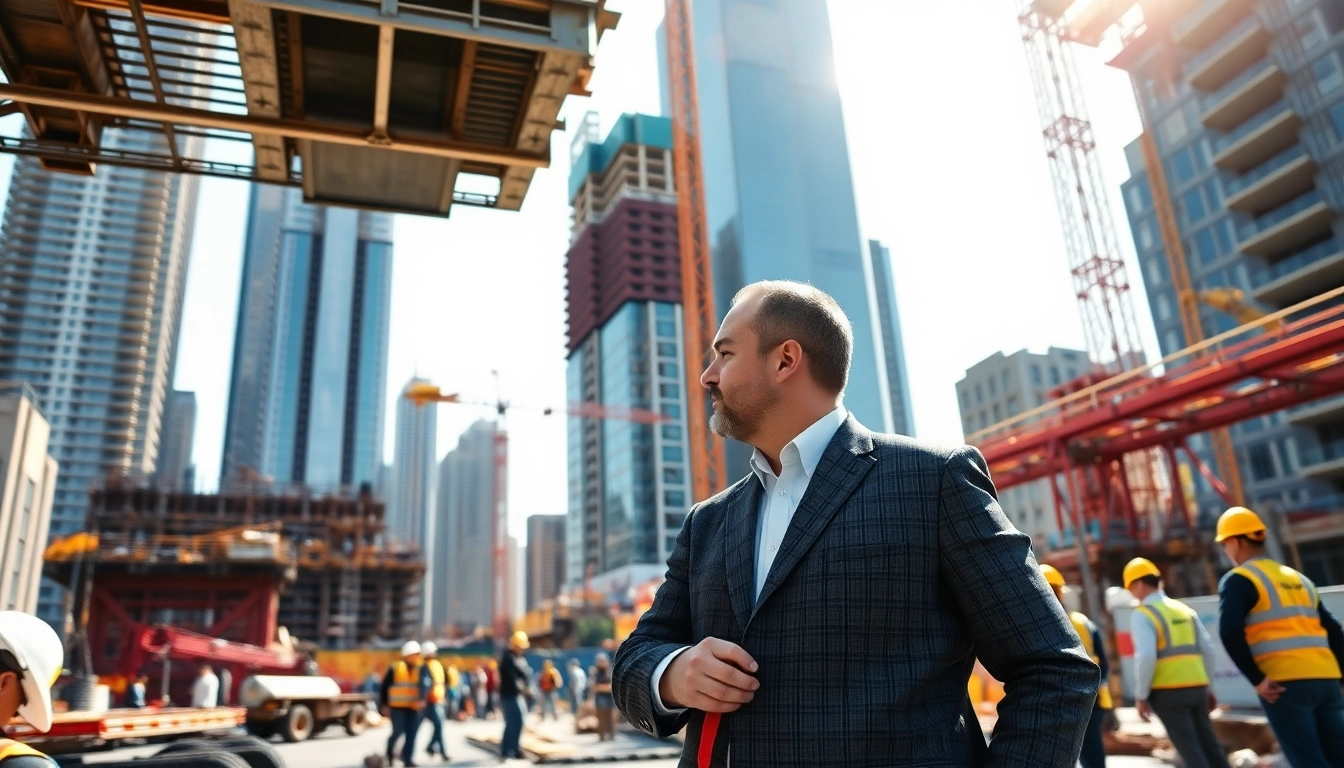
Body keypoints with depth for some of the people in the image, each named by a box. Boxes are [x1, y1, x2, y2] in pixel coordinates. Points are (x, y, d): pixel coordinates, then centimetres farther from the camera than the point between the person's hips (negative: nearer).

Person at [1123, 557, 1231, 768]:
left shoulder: (1142, 614, -9)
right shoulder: (1185, 609, 13)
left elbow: (1146, 656, -19)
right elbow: (1209, 652, 13)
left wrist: (1141, 696, -10)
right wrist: (1205, 685, 22)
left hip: (1167, 691, -6)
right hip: (1197, 687, 7)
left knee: (1189, 748, -1)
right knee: (1209, 744, 14)